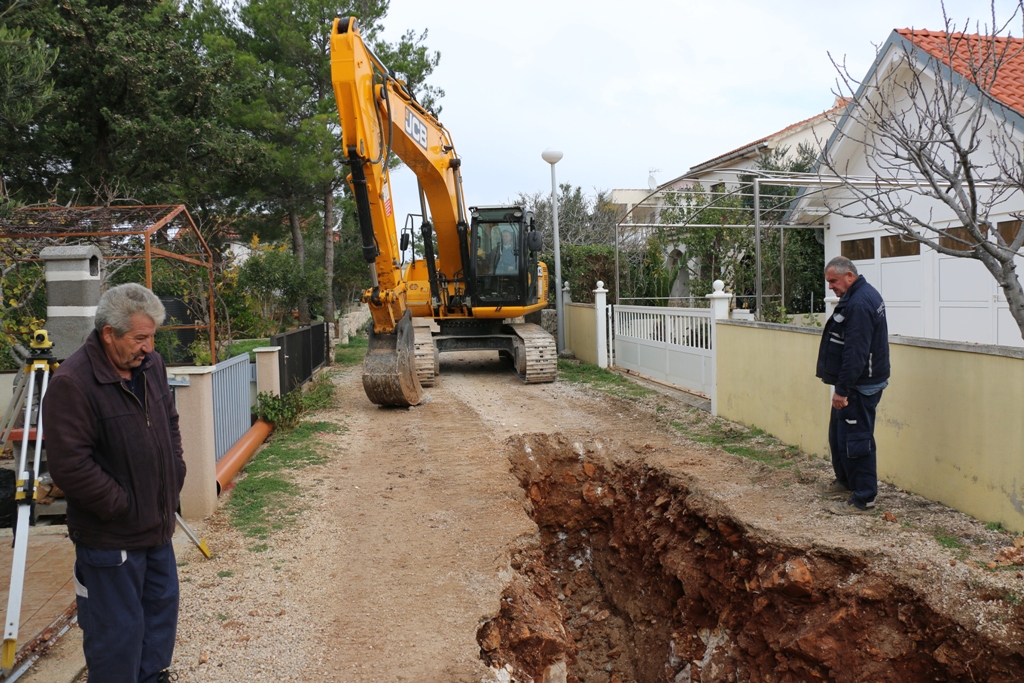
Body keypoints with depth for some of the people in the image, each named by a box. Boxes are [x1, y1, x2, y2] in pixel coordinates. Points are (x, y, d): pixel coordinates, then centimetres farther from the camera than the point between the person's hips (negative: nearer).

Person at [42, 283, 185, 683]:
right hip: (110, 539, -8)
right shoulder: (71, 383, -21)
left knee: (161, 612, 22)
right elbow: (70, 466, -24)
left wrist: (173, 479, 7)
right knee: (118, 632, 4)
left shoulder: (150, 365, 3)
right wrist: (124, 506, -17)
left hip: (158, 529, 8)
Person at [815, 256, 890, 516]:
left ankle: (863, 499, 2)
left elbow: (855, 352, -27)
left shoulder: (859, 304, -22)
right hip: (857, 384, 11)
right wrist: (841, 386, 21)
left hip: (859, 387, -11)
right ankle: (846, 482, 36)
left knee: (855, 440, -5)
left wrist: (842, 389, -25)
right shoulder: (865, 295, 14)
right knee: (838, 434, 21)